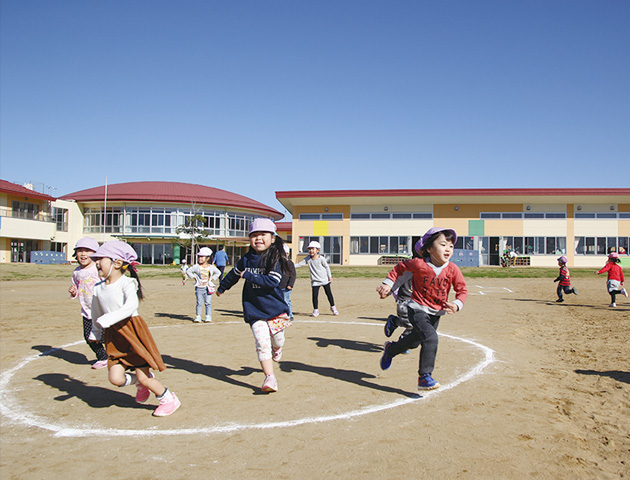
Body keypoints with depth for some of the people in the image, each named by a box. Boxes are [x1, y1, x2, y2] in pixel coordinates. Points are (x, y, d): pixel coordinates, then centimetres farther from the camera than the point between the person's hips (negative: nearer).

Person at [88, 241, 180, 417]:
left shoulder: (127, 283, -10)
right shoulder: (98, 289, 9)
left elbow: (131, 306, -28)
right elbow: (97, 314, 25)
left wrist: (108, 319, -34)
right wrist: (95, 333, 34)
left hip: (133, 332, -6)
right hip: (113, 337, 6)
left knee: (143, 377, -3)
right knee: (115, 378, -6)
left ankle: (169, 399, 20)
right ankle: (139, 382, 27)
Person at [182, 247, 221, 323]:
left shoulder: (211, 267, 3)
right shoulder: (196, 267, -1)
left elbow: (218, 273, 16)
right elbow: (188, 271, 6)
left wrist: (212, 278, 5)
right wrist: (193, 277, -2)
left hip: (208, 288, 1)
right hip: (199, 287, 0)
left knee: (208, 303, 2)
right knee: (199, 303, 1)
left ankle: (208, 316, 10)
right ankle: (198, 316, 7)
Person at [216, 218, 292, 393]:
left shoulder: (276, 259, -10)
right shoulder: (246, 259, 3)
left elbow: (272, 281, -23)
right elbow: (234, 274, 22)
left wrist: (249, 276, -21)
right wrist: (222, 287, 37)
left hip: (275, 308, -2)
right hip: (254, 310, 2)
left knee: (277, 339, 9)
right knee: (262, 343, -8)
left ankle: (276, 349, 47)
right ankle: (270, 378, -5)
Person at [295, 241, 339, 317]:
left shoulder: (321, 258, -11)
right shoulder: (307, 259, -4)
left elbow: (327, 267, -2)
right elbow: (300, 264, -2)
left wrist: (330, 276, -1)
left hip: (325, 279, -1)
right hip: (315, 281, 1)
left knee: (329, 293, 8)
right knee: (315, 295, -6)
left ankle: (333, 307, 26)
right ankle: (316, 310, 9)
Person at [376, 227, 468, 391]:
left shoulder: (452, 269, -11)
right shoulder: (419, 264, -18)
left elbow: (462, 290, 0)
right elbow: (400, 267, -1)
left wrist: (457, 304, -17)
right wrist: (388, 283, -6)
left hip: (436, 313, 5)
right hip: (418, 309, -5)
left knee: (415, 340, 20)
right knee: (430, 337, -26)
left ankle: (391, 349, 50)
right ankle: (424, 377, -17)